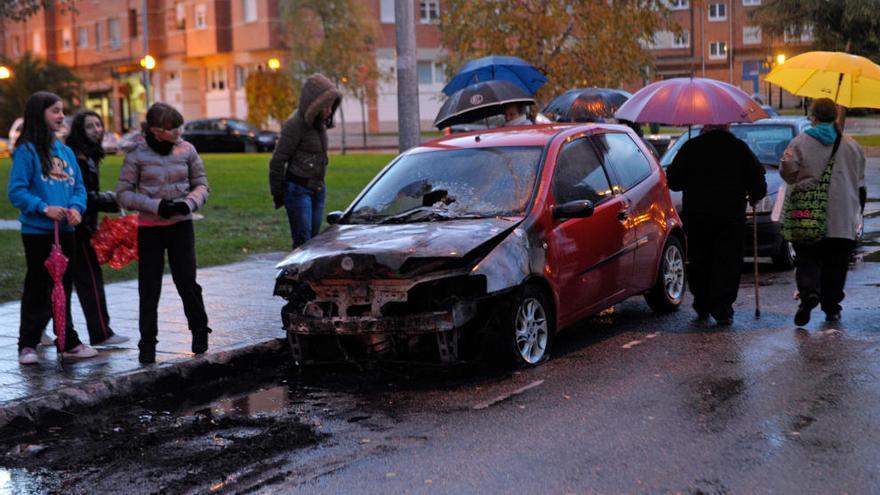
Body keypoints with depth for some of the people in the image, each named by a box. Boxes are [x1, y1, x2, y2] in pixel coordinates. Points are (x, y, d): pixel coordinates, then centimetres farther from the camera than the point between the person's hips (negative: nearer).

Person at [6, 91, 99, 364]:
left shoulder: (65, 152, 10)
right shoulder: (27, 151, -9)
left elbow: (79, 186, 11)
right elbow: (16, 191, -12)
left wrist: (76, 207, -8)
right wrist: (44, 208, -22)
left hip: (65, 230, 6)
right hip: (37, 231, -6)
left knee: (63, 286, 13)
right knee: (37, 288, 1)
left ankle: (69, 343, 21)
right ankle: (27, 346, 11)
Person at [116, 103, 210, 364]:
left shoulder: (186, 150, -1)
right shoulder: (137, 154, -7)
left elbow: (201, 185, 6)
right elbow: (123, 194, -5)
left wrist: (188, 203, -14)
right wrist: (156, 206, -17)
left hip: (181, 225, 1)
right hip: (149, 227, -1)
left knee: (186, 281, -2)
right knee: (149, 287, 3)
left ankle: (199, 329, 21)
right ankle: (147, 342, 14)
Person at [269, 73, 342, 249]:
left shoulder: (319, 123, 8)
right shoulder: (295, 125, -15)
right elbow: (278, 161, -12)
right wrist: (277, 193, -6)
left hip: (317, 189, 8)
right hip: (298, 189, -8)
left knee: (313, 238, 8)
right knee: (303, 241, -11)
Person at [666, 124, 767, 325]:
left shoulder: (691, 148, -3)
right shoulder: (739, 148, -1)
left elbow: (674, 181, 0)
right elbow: (757, 179, 2)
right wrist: (753, 197, 21)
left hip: (697, 216, 1)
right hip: (732, 217, 0)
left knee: (699, 262, 13)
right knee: (728, 263, 2)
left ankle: (702, 306, 19)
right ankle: (722, 309, -7)